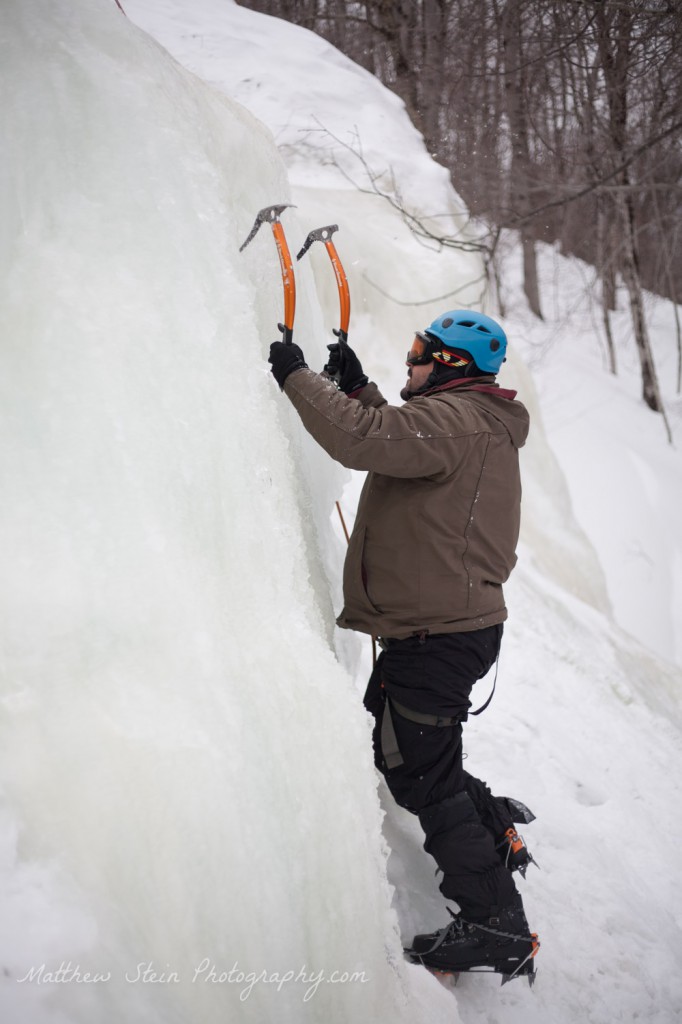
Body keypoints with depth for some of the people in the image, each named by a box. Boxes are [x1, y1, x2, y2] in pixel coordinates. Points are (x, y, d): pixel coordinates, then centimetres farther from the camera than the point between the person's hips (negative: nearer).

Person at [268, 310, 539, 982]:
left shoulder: (455, 418, -18)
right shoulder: (473, 422, 16)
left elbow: (366, 440, -31)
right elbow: (395, 442, 27)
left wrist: (297, 376, -19)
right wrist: (356, 387, 16)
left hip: (437, 635, -10)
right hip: (444, 624, 10)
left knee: (421, 773, -2)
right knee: (396, 749, 23)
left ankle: (498, 928, 6)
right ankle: (495, 826, 34)